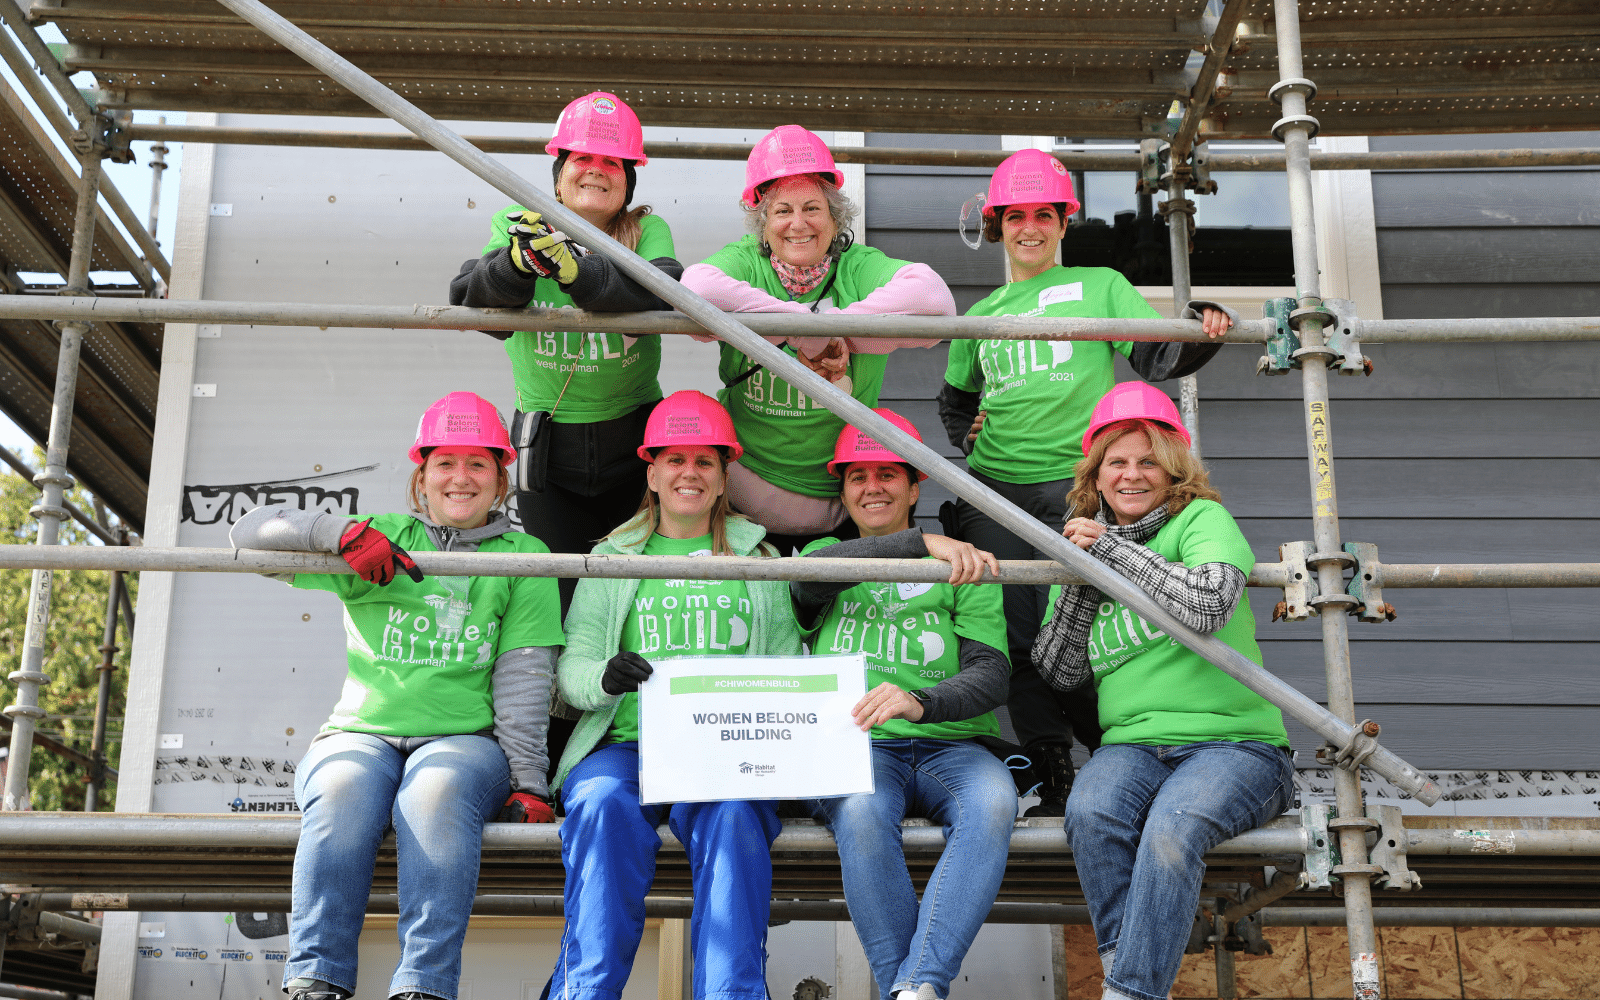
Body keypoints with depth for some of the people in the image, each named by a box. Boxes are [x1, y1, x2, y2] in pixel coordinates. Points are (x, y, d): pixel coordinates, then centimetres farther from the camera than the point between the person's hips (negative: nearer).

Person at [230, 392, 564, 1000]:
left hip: (464, 738, -1)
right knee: (342, 795, -34)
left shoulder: (524, 558, 13)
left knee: (437, 792, -36)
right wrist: (342, 533, -7)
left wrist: (527, 782, -5)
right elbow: (251, 533, 10)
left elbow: (524, 679, 5)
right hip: (362, 733, 1)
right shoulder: (381, 541, 15)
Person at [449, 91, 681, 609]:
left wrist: (575, 269, -41)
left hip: (635, 442, 0)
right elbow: (470, 298, -18)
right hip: (548, 452, 0)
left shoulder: (647, 230, -3)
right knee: (557, 596, 3)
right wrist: (517, 262, -40)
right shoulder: (515, 226, 0)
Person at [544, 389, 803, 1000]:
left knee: (732, 815, -34)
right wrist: (604, 676, -15)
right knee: (605, 803, -34)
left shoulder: (758, 561, 22)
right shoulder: (613, 559, 20)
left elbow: (787, 666, 14)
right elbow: (570, 666, 10)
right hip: (626, 743, 0)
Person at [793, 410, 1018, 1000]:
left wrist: (919, 702, -21)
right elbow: (810, 574, -8)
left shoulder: (963, 570, 18)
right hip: (857, 749, 0)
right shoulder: (828, 556, 21)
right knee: (862, 810, -35)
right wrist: (923, 543, -18)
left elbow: (990, 675, 2)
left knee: (992, 801, -34)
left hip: (951, 746, 0)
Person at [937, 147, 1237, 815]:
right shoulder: (982, 315, 22)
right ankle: (1053, 781, 6)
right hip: (995, 488, 3)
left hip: (1075, 483, -3)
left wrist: (1200, 329, -17)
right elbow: (954, 399, 36)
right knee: (1018, 639, -3)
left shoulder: (1100, 285, 13)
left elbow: (1157, 356, 1)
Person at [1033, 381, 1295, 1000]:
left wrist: (1111, 548, -10)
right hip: (1133, 744, 4)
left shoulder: (1202, 520, 4)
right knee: (1090, 814, -31)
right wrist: (1080, 580, 1)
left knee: (1172, 828, -35)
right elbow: (1061, 673, 14)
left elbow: (1208, 602, -19)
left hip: (1233, 742, -3)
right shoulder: (1087, 541, 19)